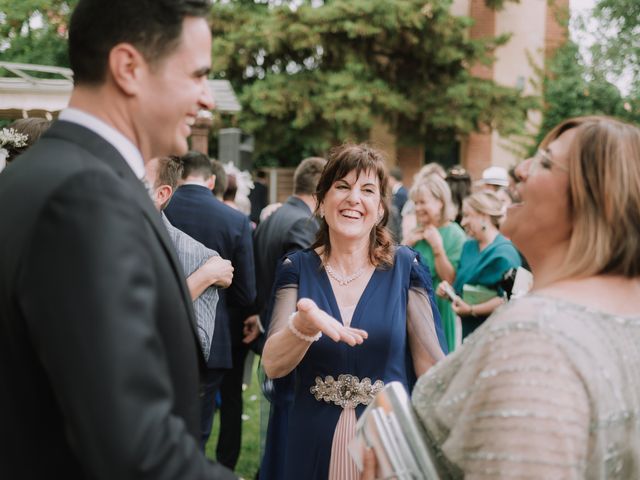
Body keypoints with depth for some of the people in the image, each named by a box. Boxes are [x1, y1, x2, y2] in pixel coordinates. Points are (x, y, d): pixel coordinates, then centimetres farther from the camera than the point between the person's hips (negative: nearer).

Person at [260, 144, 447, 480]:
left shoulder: (404, 267, -4)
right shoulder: (297, 268, -1)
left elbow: (433, 367, -6)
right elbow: (272, 366, -10)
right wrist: (305, 325, -28)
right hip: (312, 446, 1)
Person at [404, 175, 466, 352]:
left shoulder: (455, 234, -11)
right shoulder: (417, 232, 7)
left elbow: (451, 279, -17)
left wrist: (437, 247, -22)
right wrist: (407, 244, -5)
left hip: (439, 307, -5)